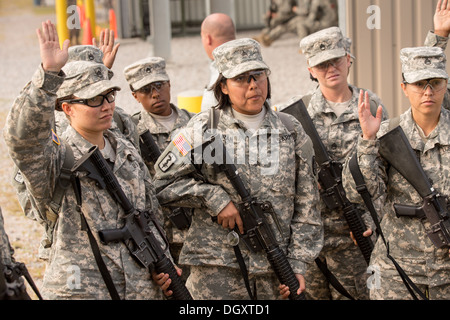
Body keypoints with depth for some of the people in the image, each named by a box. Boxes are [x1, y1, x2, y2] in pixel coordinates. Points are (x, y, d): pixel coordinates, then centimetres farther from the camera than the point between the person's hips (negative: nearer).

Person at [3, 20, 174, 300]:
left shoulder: (128, 152, 10)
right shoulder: (57, 157, -10)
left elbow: (152, 213, 19)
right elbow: (22, 136, -32)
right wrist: (48, 74, -40)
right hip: (79, 291, -5)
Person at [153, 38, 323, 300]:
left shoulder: (292, 133, 8)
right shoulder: (202, 130, 1)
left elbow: (307, 208, 8)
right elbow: (162, 182, 1)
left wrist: (298, 265, 0)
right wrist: (213, 198, -10)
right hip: (215, 269, -2)